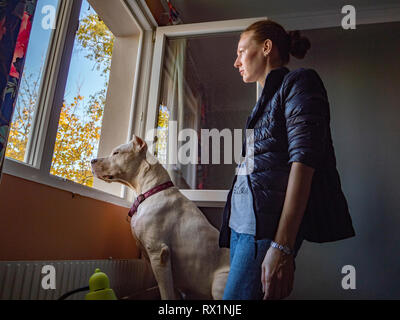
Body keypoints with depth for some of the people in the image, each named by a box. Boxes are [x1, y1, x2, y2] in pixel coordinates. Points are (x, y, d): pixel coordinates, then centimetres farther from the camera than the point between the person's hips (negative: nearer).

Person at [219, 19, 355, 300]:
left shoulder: (298, 82, 1)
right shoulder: (267, 100, 24)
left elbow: (303, 159, -14)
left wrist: (282, 246, -22)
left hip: (269, 223, -8)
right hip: (241, 222, 8)